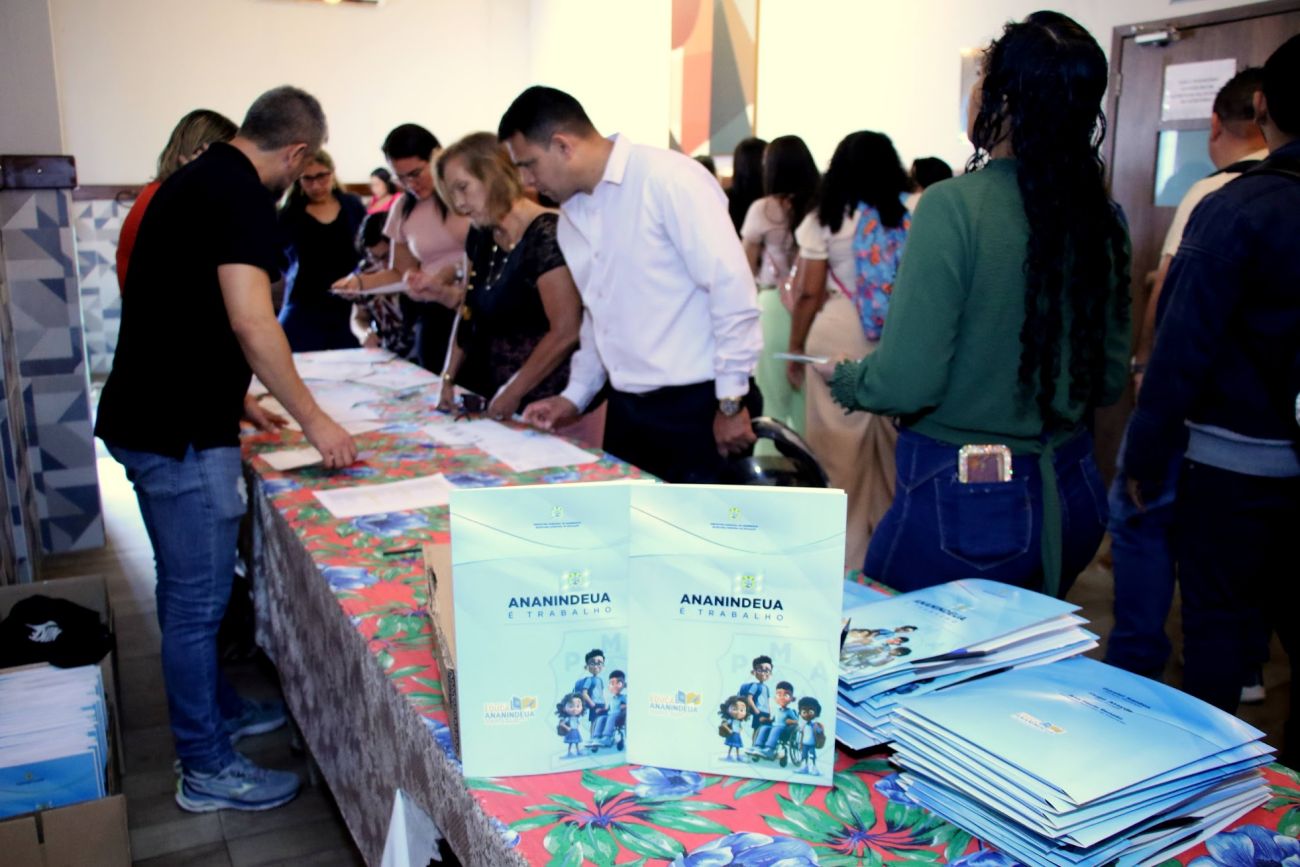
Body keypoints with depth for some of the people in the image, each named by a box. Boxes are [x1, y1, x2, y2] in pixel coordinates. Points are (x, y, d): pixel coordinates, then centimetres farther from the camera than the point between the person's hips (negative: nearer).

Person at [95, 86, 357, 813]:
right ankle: (207, 769, 14)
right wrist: (313, 420, -19)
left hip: (145, 417, 10)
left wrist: (236, 402, 24)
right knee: (198, 599, 1)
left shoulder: (191, 181, 15)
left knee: (186, 588, 21)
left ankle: (216, 707, 39)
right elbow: (250, 322, -26)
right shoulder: (242, 194, -16)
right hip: (180, 433, -10)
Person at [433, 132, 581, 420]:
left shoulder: (545, 237, -18)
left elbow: (566, 332, -22)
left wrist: (513, 393, -16)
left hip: (539, 403, -7)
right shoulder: (480, 237, 7)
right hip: (490, 392, 7)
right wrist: (449, 377, 8)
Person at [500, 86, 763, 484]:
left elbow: (732, 287, -16)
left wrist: (731, 402, -15)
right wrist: (575, 396, 15)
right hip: (626, 409, 7)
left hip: (697, 406, -7)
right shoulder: (571, 213, 11)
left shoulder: (669, 178, -14)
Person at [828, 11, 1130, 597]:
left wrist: (844, 381, 0)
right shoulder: (1102, 218, 1)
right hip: (1071, 497, 7)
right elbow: (1109, 379, 9)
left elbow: (906, 382, -20)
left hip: (963, 503, -6)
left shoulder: (954, 206, -18)